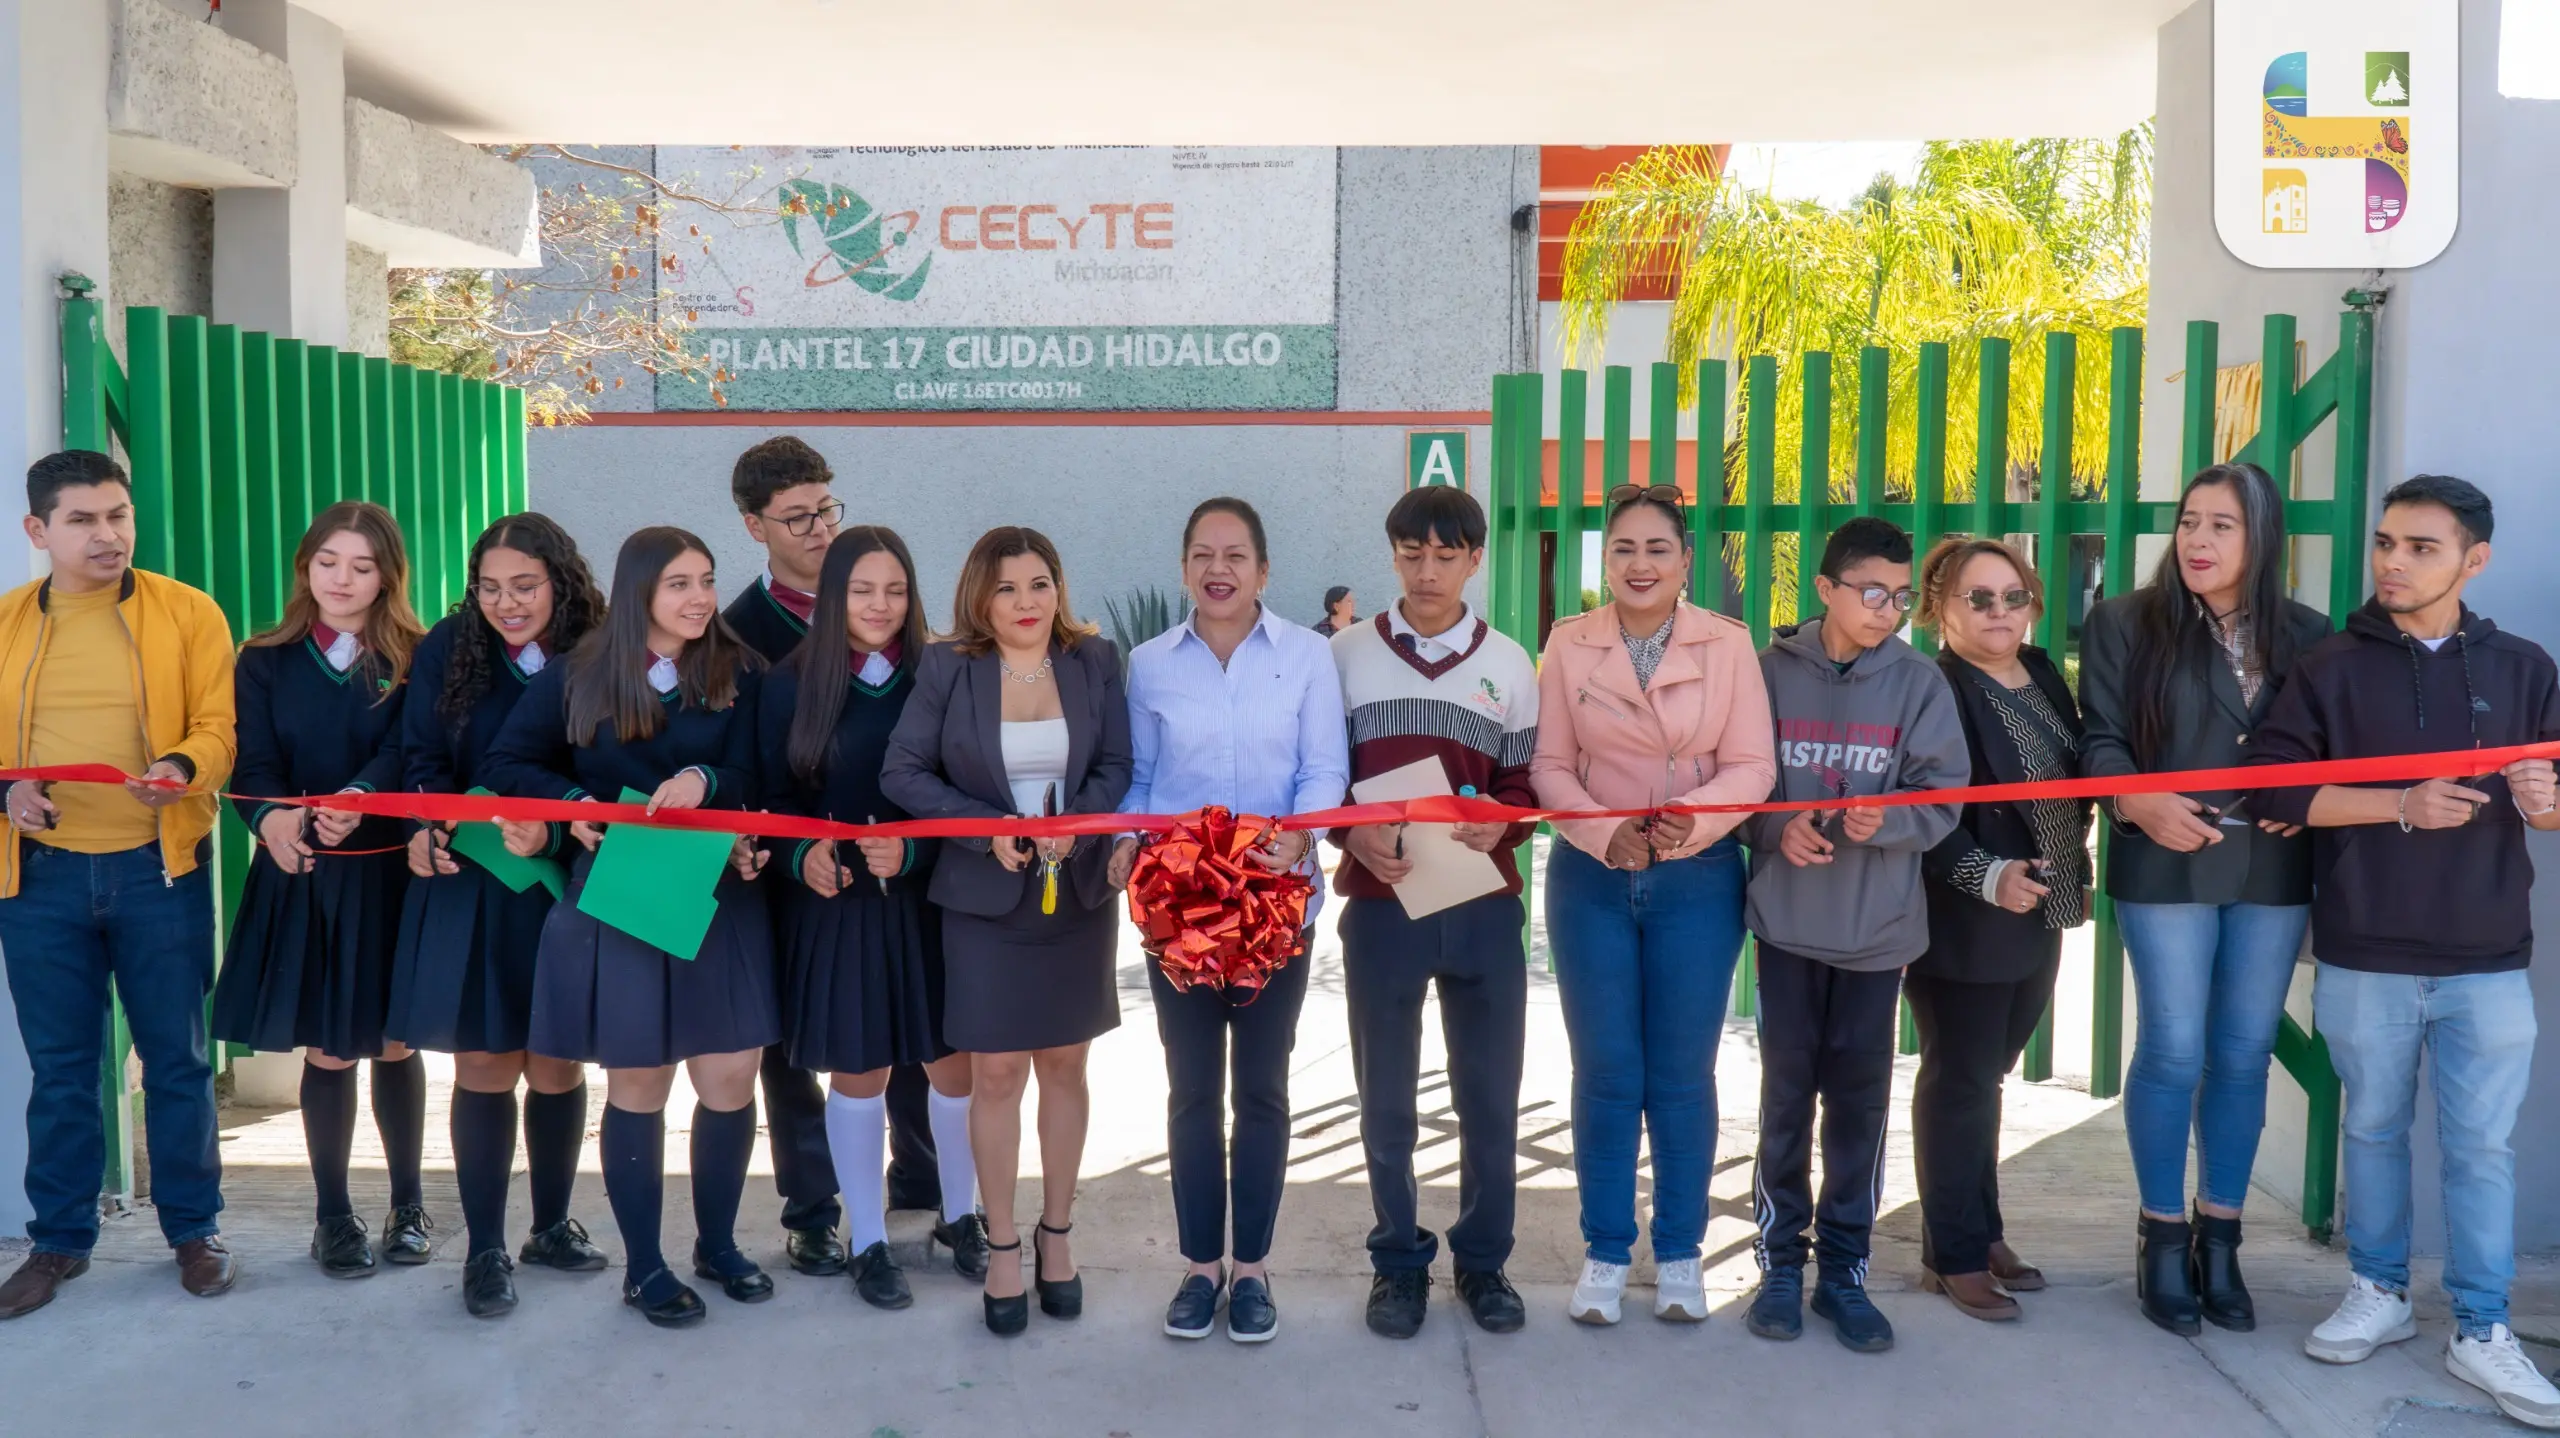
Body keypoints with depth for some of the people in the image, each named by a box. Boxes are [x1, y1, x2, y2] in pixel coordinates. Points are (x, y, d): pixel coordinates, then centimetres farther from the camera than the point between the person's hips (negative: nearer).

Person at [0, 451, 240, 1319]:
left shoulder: (188, 613, 1)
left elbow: (219, 726, -3)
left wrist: (183, 767, -24)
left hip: (158, 865, -2)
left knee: (177, 1057, 6)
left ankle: (194, 1230, 21)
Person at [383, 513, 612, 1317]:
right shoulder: (447, 651, -1)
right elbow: (423, 761, 1)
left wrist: (550, 829, -17)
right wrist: (429, 828, -17)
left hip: (564, 890, 0)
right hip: (468, 891, 0)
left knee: (556, 1067, 9)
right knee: (484, 1067, 2)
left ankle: (553, 1226, 27)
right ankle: (484, 1249, 14)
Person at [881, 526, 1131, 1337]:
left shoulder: (1095, 661, 0)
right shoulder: (945, 667, -5)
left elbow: (1120, 766, -1)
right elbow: (902, 772, -5)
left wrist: (1075, 826, -19)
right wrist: (988, 829, -16)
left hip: (1077, 893, 2)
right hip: (985, 897, -2)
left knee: (1064, 1065, 11)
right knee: (995, 1073, 2)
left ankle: (1058, 1235, 26)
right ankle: (1002, 1247, 16)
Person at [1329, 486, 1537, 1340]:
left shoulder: (1508, 663, 7)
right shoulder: (1347, 654, 3)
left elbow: (1527, 783, 7)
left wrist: (1499, 824, -14)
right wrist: (1353, 834, -14)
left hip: (1484, 907, 1)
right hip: (1380, 905, -1)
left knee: (1490, 1096, 8)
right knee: (1386, 1100, 8)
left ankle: (1482, 1259, 25)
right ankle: (1398, 1259, 24)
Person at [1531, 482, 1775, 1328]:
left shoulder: (1728, 645, -2)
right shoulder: (1569, 645, 1)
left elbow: (1752, 767, -5)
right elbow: (1549, 765, -2)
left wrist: (1695, 817, -24)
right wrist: (1605, 834, -18)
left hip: (1697, 879, 0)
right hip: (1591, 879, 1)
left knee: (1682, 1076, 8)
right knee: (1605, 1073, 6)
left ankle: (1679, 1253, 24)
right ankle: (1605, 1253, 21)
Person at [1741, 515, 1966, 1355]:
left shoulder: (1920, 682, 0)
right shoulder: (1771, 671, -2)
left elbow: (1943, 797, -3)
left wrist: (1885, 819, -22)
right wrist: (1777, 829, -16)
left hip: (1880, 924, 1)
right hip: (1788, 918, -1)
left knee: (1860, 1101, 8)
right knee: (1786, 1094, 8)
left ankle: (1845, 1270, 22)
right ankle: (1780, 1263, 21)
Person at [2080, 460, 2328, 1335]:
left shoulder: (2308, 634, 8)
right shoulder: (2127, 623, 0)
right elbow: (2101, 738, -5)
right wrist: (2140, 803, -22)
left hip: (2273, 872, 3)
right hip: (2167, 868, -3)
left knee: (2244, 1054, 8)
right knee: (2173, 1051, -1)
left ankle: (2220, 1237, 21)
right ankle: (2162, 1236, 14)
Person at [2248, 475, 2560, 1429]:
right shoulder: (2332, 666, -1)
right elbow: (2267, 783, -10)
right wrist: (2399, 805, -18)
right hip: (2363, 958, -1)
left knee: (2481, 1145, 6)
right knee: (2373, 1129, 13)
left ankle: (2482, 1333, 17)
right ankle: (2378, 1294, 28)